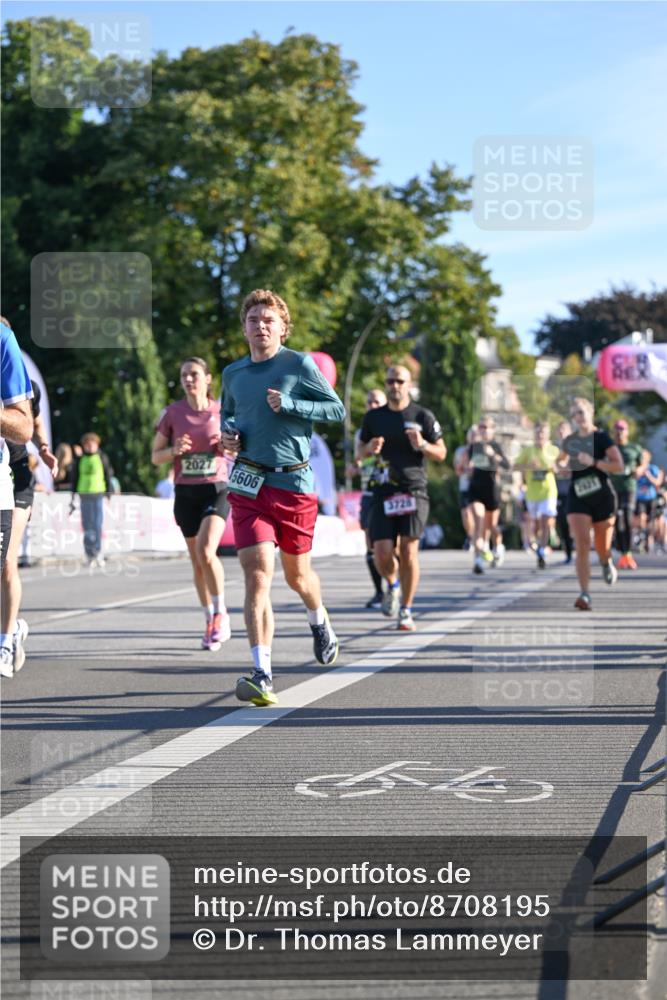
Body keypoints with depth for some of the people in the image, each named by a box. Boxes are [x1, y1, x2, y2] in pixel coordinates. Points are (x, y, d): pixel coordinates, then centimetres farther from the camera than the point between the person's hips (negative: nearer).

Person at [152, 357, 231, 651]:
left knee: (206, 552, -21)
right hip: (185, 493, 2)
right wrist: (174, 450, -14)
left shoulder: (222, 411, 0)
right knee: (198, 563, 7)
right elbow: (155, 457, 6)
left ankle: (221, 613, -4)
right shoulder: (172, 413, 2)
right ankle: (210, 621, 22)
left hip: (216, 490, -2)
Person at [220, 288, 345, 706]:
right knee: (258, 574, -13)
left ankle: (320, 621, 49)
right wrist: (228, 434, 4)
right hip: (249, 484, 2)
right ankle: (263, 675, -17)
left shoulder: (299, 365, -3)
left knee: (297, 574, 13)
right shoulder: (233, 374, 9)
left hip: (295, 483, -2)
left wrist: (289, 405, -15)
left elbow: (337, 409, -2)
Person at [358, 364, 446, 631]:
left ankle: (406, 612, 2)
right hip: (383, 491, 2)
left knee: (408, 550, -8)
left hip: (413, 490, -2)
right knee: (382, 552, -8)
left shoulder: (422, 416, 4)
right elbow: (360, 451, 20)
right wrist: (370, 449, -4)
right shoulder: (373, 417, 11)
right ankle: (392, 585, 27)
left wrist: (422, 444, -13)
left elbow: (441, 453, 7)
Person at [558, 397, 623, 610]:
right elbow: (561, 461, 27)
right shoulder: (570, 441, 7)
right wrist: (562, 465, 4)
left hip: (602, 497, -2)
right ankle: (584, 595, -19)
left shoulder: (602, 438, -7)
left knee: (602, 548, 9)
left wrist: (593, 462, -24)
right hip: (577, 497, 2)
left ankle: (607, 563, 49)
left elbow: (619, 465, -15)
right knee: (582, 545, -15)